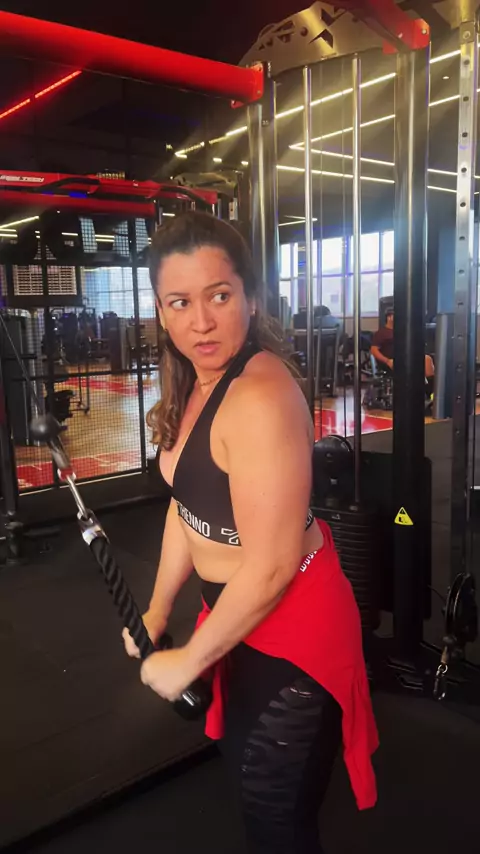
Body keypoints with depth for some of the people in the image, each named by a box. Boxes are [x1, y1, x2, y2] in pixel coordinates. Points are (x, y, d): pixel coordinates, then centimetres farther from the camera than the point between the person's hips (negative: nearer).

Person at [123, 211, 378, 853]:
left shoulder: (260, 397, -29)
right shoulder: (196, 383, 0)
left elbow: (271, 567, -27)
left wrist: (186, 662, -14)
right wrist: (157, 610, 10)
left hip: (292, 622, -9)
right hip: (241, 609, 9)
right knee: (245, 766, 30)